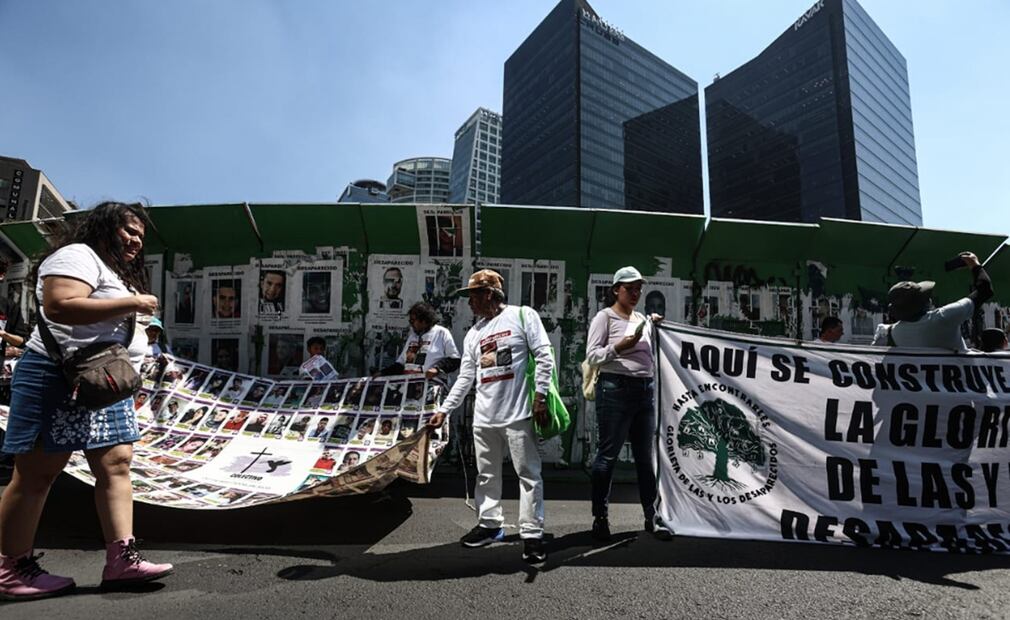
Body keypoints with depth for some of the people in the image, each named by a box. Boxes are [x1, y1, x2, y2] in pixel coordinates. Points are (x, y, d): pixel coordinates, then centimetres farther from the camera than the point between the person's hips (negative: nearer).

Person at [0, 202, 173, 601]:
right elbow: (59, 307, -23)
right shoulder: (78, 255, -7)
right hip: (60, 377, -10)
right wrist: (130, 304, -19)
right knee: (37, 473, -2)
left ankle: (121, 559, -2)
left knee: (116, 464, 0)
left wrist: (141, 320, 12)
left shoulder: (118, 272, 24)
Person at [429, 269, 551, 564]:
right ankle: (490, 524, 31)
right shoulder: (473, 333, 15)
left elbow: (544, 357, -7)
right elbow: (465, 377, 16)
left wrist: (540, 396, -13)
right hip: (484, 417, 7)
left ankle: (532, 534, 8)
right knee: (487, 474, 16)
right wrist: (443, 409, 11)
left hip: (518, 413, -6)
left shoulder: (523, 316, -2)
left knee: (528, 473, -1)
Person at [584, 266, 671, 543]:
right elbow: (592, 356, -8)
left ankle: (651, 516, 19)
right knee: (608, 454, -2)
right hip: (616, 388, -6)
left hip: (645, 390, 7)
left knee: (646, 456, 10)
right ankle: (600, 517, 9)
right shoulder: (605, 316, -1)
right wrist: (619, 346, -21)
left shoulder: (642, 319, 18)